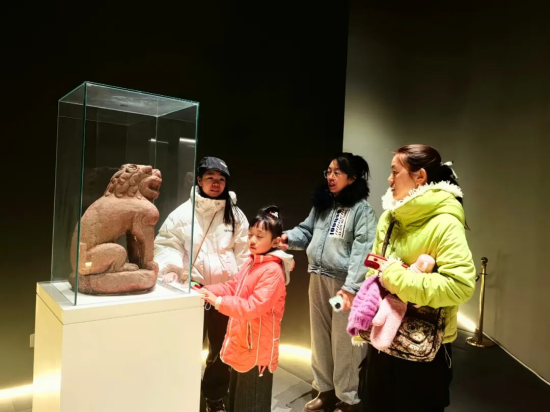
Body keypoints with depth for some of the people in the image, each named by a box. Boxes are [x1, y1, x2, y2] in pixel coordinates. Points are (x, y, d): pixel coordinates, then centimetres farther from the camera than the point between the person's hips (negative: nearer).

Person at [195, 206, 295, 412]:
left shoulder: (272, 271, -24)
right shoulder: (251, 263, 7)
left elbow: (254, 307, -29)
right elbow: (232, 286, 10)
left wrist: (219, 302, -30)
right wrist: (206, 291, -5)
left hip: (257, 348, -9)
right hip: (241, 345, 9)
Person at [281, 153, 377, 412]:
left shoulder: (362, 209, -11)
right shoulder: (321, 204, 10)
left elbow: (361, 251, -18)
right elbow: (306, 232, 12)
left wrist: (351, 287, -25)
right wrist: (287, 237, -9)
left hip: (343, 283, -7)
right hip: (318, 279, 7)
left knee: (343, 343, 4)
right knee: (320, 338, 18)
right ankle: (326, 390, 36)